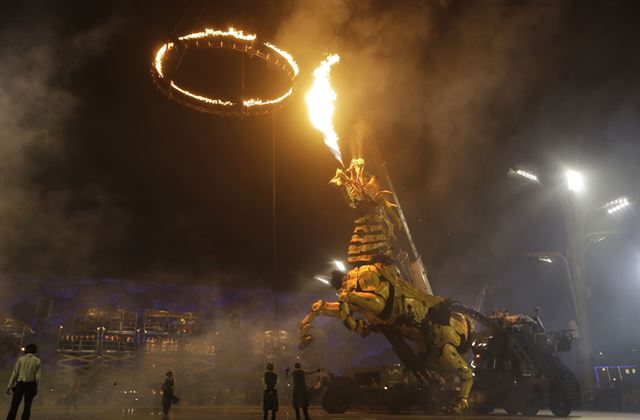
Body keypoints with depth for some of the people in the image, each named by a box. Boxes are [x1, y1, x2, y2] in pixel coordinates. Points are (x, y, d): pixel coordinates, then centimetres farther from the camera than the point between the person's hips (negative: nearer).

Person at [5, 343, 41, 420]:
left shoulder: (20, 359, 0)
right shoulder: (37, 361, -1)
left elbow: (15, 373, -2)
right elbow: (37, 376, -2)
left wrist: (9, 386, 3)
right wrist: (36, 388, 7)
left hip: (20, 383, 0)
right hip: (30, 384, 0)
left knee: (14, 406, 4)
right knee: (27, 406, 12)